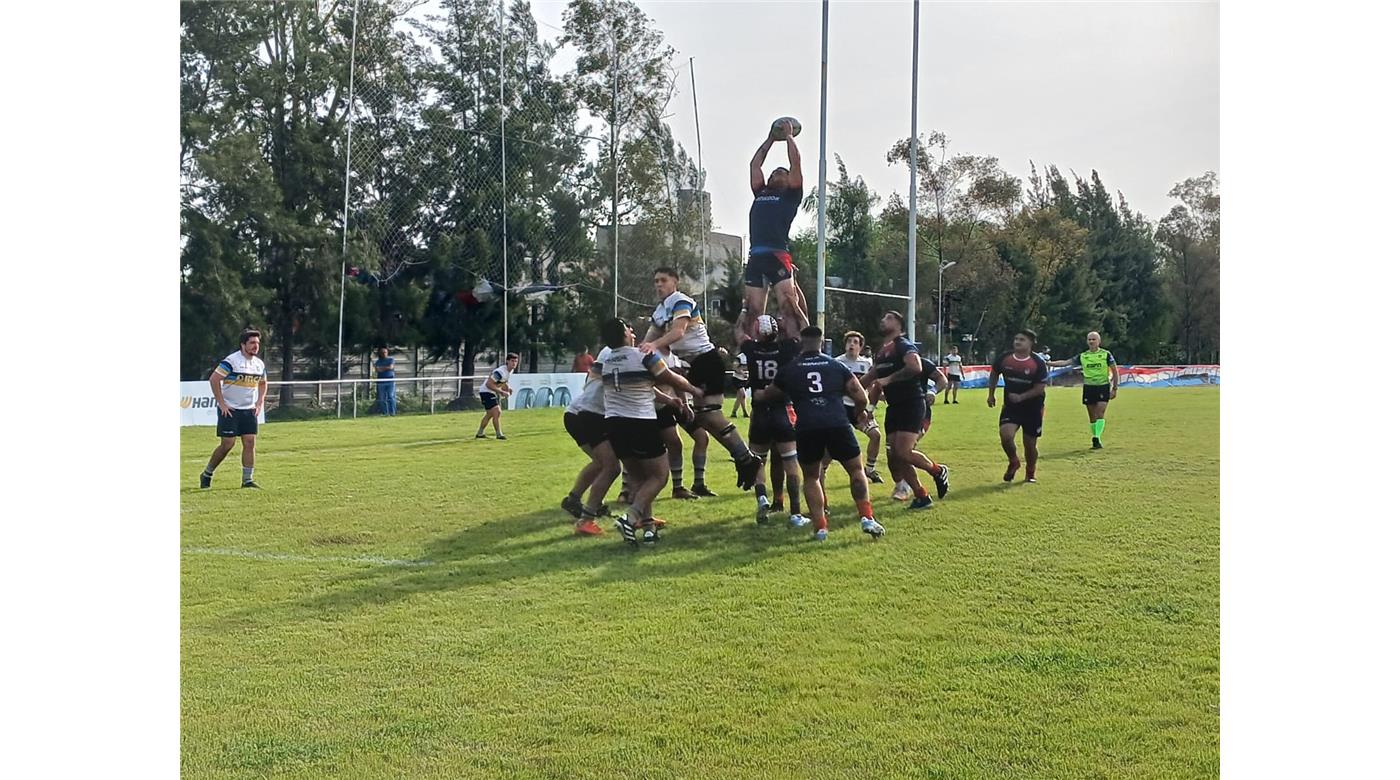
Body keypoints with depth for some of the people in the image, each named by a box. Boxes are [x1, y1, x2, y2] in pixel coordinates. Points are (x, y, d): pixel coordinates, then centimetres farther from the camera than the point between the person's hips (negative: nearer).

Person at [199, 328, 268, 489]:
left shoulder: (259, 364, 8)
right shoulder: (231, 361, -14)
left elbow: (263, 383, 24)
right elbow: (213, 379, -15)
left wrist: (260, 402, 11)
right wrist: (221, 403, -15)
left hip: (249, 410, 6)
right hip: (230, 410, -6)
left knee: (250, 442, -3)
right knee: (227, 444, -5)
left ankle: (247, 480, 3)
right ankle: (207, 474, 15)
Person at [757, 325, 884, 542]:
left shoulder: (788, 370, 16)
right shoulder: (837, 366, 17)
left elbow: (769, 395, 33)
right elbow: (861, 398, 15)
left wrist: (758, 396, 56)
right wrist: (857, 414, 37)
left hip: (807, 427, 0)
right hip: (838, 424, 0)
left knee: (811, 477, 18)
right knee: (856, 470, 16)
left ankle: (820, 527, 9)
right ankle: (867, 518, 4)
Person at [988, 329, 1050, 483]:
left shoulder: (1038, 363, -14)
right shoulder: (1005, 358, -5)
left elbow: (1040, 388, -13)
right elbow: (994, 374, 14)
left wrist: (1021, 397, -24)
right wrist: (991, 395, 10)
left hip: (1033, 408, -2)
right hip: (1010, 406, 2)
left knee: (1029, 444, 7)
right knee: (1006, 435, -21)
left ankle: (1030, 473, 34)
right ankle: (1013, 462, 10)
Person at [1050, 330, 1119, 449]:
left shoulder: (1106, 354, -1)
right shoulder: (1082, 356, 5)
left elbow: (1114, 371, 2)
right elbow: (1065, 362, 3)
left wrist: (1115, 388, -1)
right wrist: (1049, 363, -8)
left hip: (1103, 387, -3)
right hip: (1088, 387, 3)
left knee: (1099, 414, -13)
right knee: (1092, 416, 6)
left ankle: (1097, 438, -16)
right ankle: (1095, 438, 16)